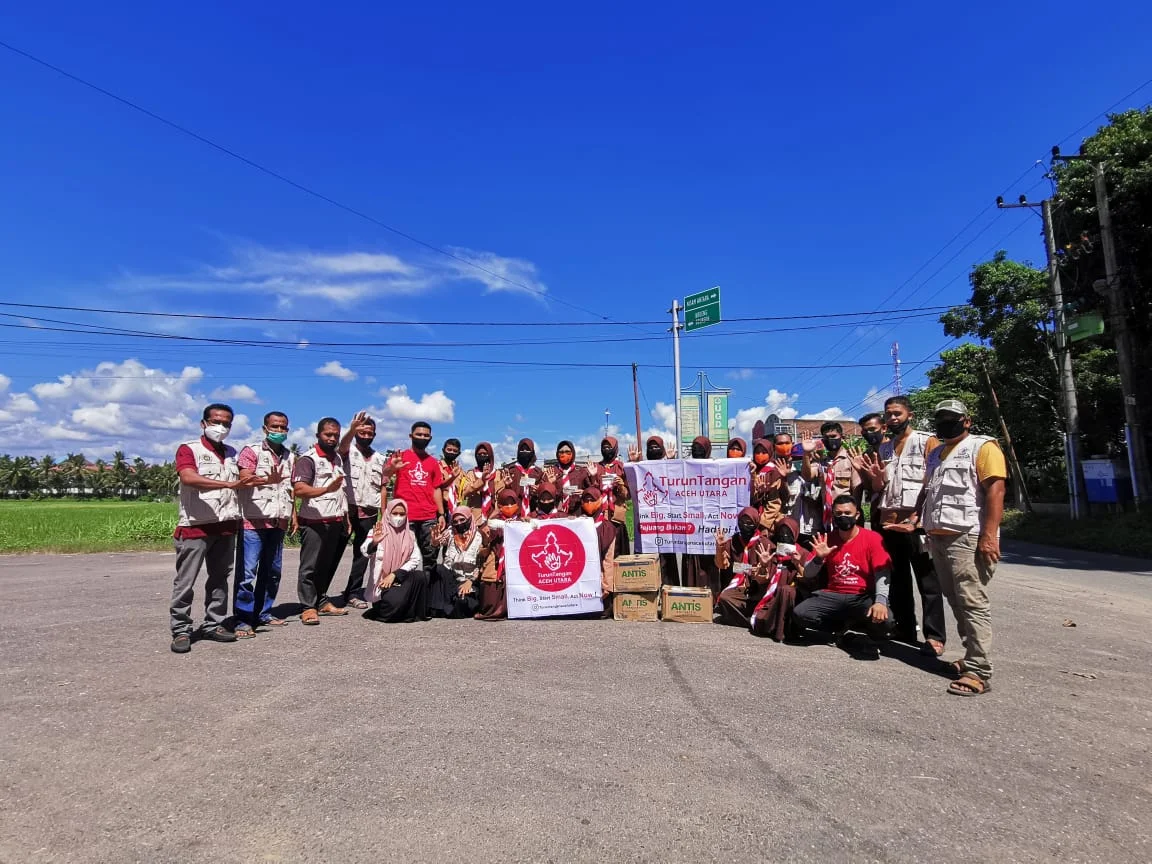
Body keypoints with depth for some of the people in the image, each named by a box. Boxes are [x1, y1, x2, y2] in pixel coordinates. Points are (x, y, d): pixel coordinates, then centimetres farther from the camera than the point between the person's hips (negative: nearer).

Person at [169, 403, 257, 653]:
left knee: (219, 578, 11)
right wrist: (228, 484, -32)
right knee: (185, 582, 0)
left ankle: (213, 625, 19)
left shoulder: (232, 453, 15)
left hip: (226, 527, 6)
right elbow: (189, 478, -23)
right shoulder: (188, 449, -4)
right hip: (195, 526, -6)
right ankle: (181, 630, 8)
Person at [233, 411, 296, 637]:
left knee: (272, 570, 11)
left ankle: (263, 612, 22)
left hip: (278, 522, 6)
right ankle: (242, 619, 1)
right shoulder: (251, 451, -4)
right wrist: (268, 480, -37)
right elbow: (244, 478, -19)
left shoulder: (290, 457, 15)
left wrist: (293, 514, 14)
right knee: (247, 571, -6)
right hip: (253, 521, -6)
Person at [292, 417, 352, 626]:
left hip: (336, 522, 7)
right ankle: (308, 608, 6)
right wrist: (327, 489, -37)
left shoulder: (338, 458, 16)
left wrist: (346, 518, 18)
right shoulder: (308, 459, -8)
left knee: (328, 565, 13)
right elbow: (299, 490, -21)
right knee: (310, 566, 0)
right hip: (314, 522, -7)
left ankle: (322, 602, 24)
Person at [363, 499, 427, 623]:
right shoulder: (377, 532, -2)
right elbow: (365, 552, -21)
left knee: (420, 576, -28)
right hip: (382, 583, -3)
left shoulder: (410, 535, 9)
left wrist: (395, 574, -15)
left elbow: (416, 560, -2)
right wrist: (373, 543, -45)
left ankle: (412, 613, -8)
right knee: (396, 602, -32)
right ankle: (380, 610, 3)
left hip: (402, 580, 3)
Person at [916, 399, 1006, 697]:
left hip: (968, 538, -8)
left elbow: (995, 490, -12)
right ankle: (973, 657, 21)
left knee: (973, 604, -8)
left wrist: (989, 535, -20)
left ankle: (978, 672, -6)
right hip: (938, 537, 8)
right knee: (956, 601, 12)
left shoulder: (982, 447, -3)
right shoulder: (936, 454, 21)